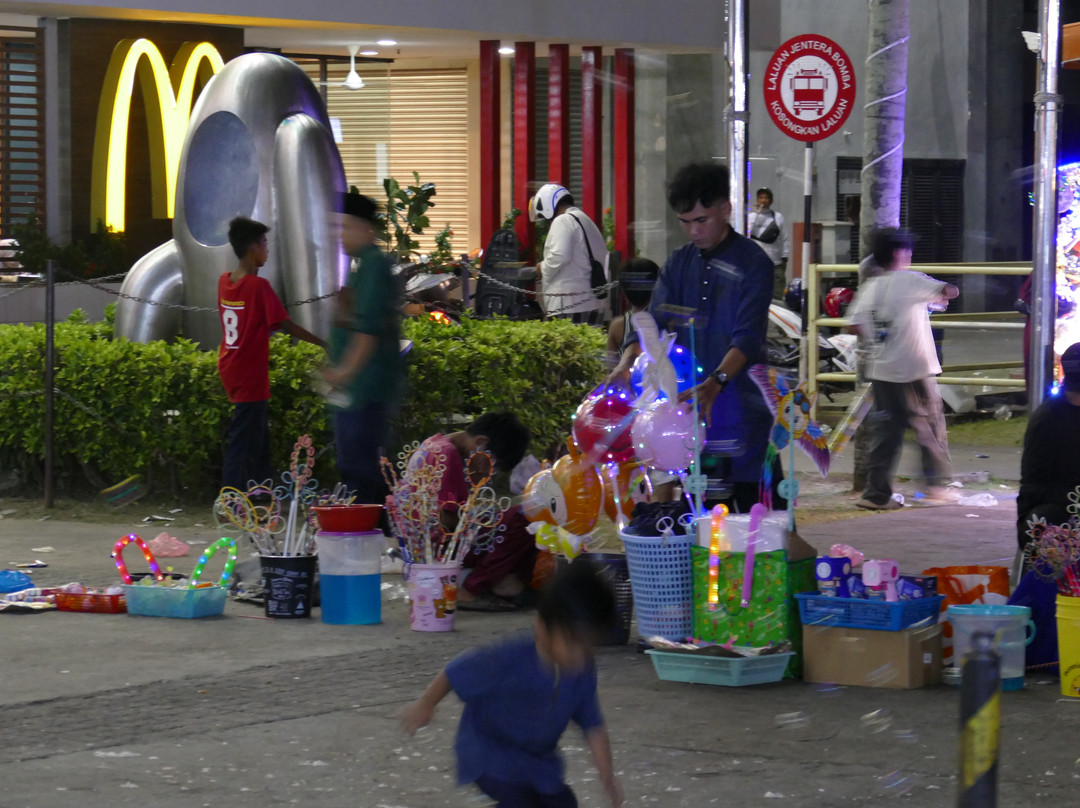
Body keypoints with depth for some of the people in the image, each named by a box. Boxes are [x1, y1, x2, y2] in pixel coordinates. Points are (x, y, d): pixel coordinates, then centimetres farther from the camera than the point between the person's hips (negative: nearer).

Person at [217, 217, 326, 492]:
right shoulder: (259, 286, -18)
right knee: (242, 442, -5)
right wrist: (324, 345, -11)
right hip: (251, 376, -8)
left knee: (258, 437, 18)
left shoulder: (224, 281, 5)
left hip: (230, 370, 8)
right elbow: (286, 325, -17)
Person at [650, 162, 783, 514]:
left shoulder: (752, 263, -6)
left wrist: (716, 383, -33)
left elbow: (747, 338, -17)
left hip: (742, 406, -5)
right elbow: (654, 322, 3)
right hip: (691, 406, 5)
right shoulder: (679, 264, 12)